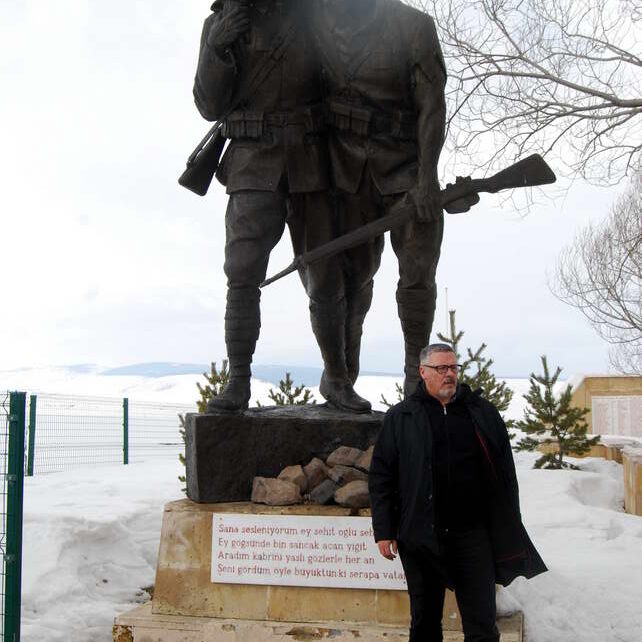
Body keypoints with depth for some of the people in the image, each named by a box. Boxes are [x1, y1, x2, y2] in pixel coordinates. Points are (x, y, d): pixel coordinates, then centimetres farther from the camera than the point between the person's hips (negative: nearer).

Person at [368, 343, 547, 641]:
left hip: (473, 533, 1)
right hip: (422, 536, 0)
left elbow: (505, 473, 11)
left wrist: (509, 527, 7)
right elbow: (381, 477, 3)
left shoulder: (482, 412, 8)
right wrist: (384, 531, -3)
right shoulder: (400, 418, 4)